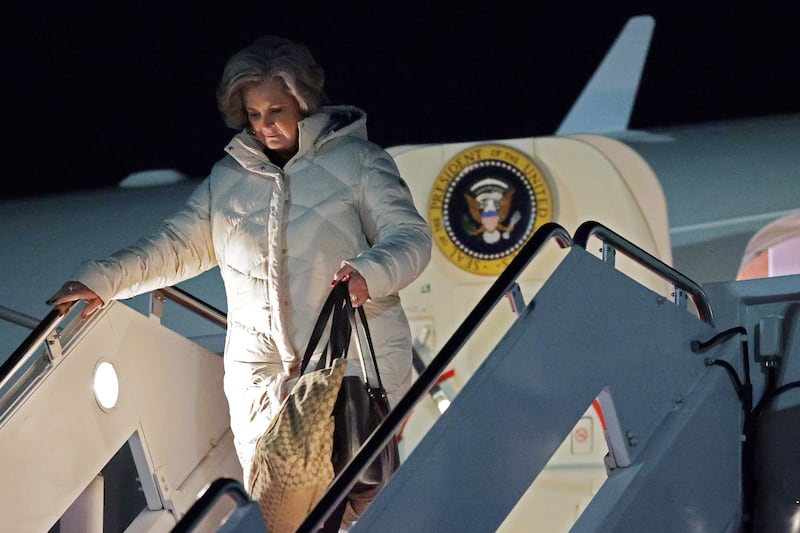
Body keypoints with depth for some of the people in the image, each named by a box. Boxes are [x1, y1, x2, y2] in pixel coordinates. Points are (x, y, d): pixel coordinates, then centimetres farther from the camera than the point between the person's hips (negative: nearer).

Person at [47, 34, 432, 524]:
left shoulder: (357, 160, 2)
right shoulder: (228, 178, 15)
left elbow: (411, 236, -6)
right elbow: (181, 245, 16)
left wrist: (370, 271, -29)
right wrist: (103, 279, 3)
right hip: (263, 373, 4)